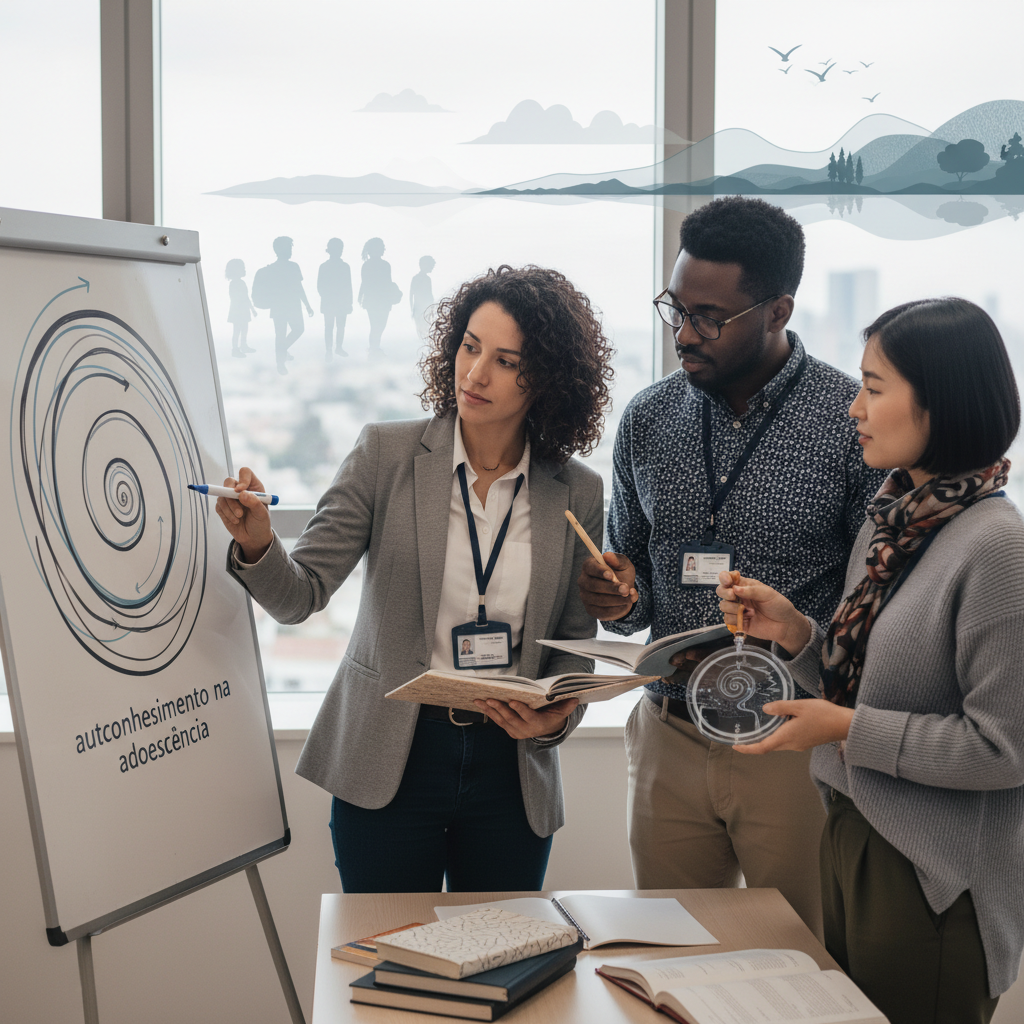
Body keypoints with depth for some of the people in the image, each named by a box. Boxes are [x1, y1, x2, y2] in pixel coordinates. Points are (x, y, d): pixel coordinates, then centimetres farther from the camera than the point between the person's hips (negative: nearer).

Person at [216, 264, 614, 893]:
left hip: (511, 768, 2)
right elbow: (301, 594, -6)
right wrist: (256, 545, -26)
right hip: (389, 766, -1)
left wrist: (554, 718, -11)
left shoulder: (578, 494, 0)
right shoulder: (387, 453, -4)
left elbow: (576, 642, 7)